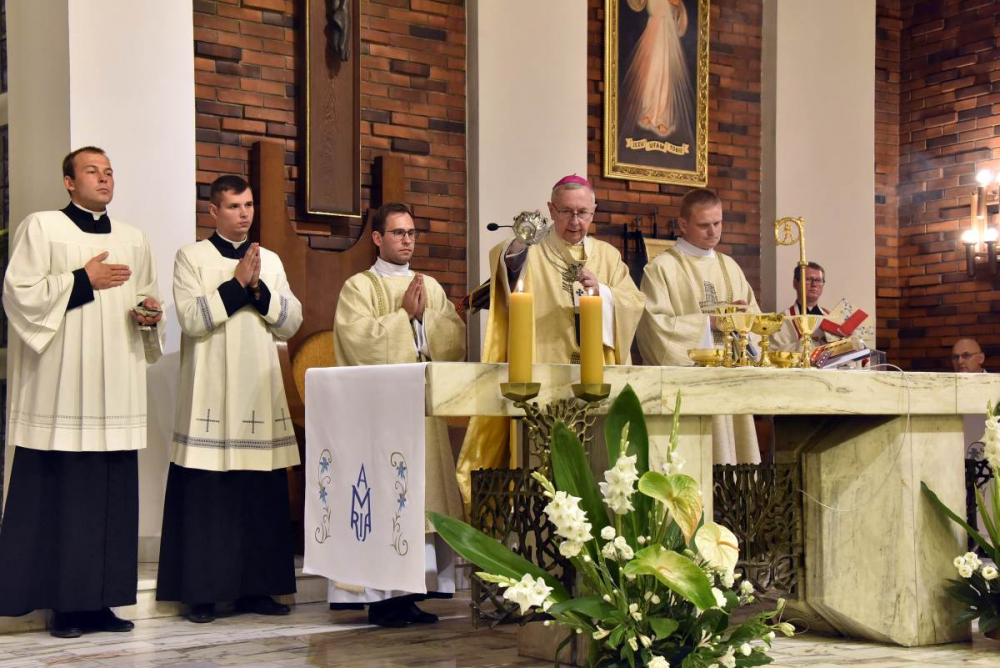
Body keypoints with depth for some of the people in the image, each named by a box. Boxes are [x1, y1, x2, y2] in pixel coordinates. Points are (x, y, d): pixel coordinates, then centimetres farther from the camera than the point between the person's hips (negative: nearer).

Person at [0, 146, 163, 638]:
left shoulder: (133, 239, 17)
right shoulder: (41, 228, 2)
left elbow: (147, 298, 24)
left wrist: (149, 315, 2)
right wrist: (84, 280, -10)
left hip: (116, 387, 5)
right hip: (61, 388, -5)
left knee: (113, 493, 3)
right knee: (59, 493, -6)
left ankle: (100, 600, 10)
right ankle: (64, 602, 2)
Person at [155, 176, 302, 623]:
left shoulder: (270, 261, 14)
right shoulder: (192, 257, 2)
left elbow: (291, 322, 7)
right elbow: (191, 318, -10)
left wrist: (258, 289, -7)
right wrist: (237, 283, -12)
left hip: (260, 395, 4)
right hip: (210, 397, -4)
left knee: (262, 495, 4)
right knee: (207, 495, -4)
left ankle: (254, 587, 12)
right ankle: (202, 592, 4)